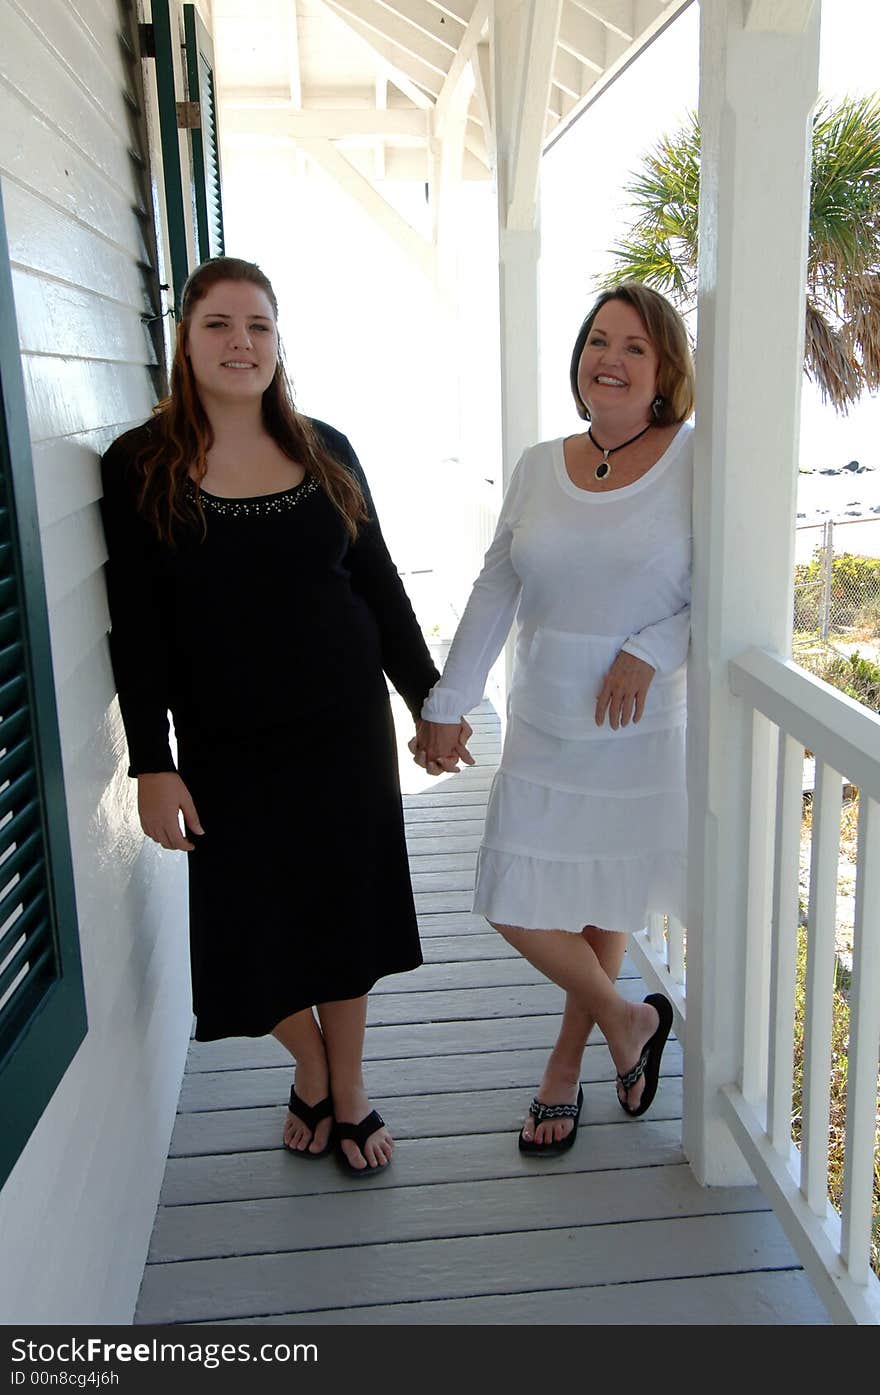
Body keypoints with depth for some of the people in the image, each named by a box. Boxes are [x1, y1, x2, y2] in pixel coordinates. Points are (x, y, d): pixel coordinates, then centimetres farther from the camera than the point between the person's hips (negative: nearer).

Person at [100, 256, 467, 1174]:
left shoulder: (324, 453, 3)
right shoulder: (141, 467, -5)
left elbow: (380, 586, 8)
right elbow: (136, 632, -7)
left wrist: (428, 696, 7)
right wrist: (152, 764, -11)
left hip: (347, 729, 2)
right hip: (228, 748, -2)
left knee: (345, 918, 12)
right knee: (256, 928, 8)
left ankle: (348, 1091, 34)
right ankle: (309, 1070, 38)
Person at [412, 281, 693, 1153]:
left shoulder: (695, 460, -7)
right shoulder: (539, 468, 4)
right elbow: (493, 595, 5)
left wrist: (651, 649, -19)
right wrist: (445, 705, 4)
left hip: (644, 732, -3)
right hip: (542, 730, 3)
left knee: (607, 904, 11)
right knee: (517, 908, 4)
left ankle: (565, 1067, 35)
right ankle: (627, 1020, 31)